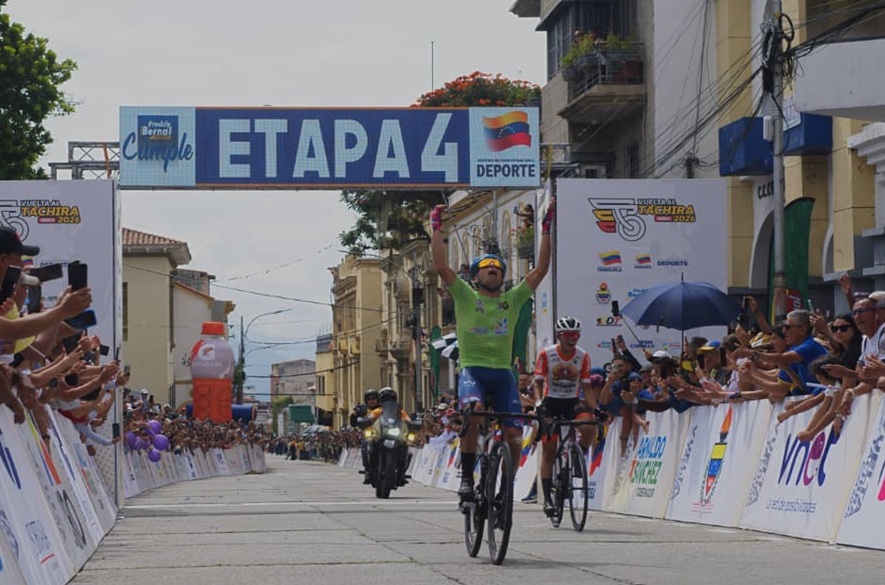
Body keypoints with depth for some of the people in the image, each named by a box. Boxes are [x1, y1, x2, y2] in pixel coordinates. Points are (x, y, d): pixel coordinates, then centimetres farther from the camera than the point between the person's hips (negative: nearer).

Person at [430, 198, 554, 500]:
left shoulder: (512, 300, 16)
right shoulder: (466, 297, 10)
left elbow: (541, 270, 11)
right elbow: (441, 266, -2)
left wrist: (546, 228, 10)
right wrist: (437, 228, 0)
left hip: (503, 373, 3)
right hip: (473, 370, -3)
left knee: (514, 438, -11)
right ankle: (466, 476, -22)